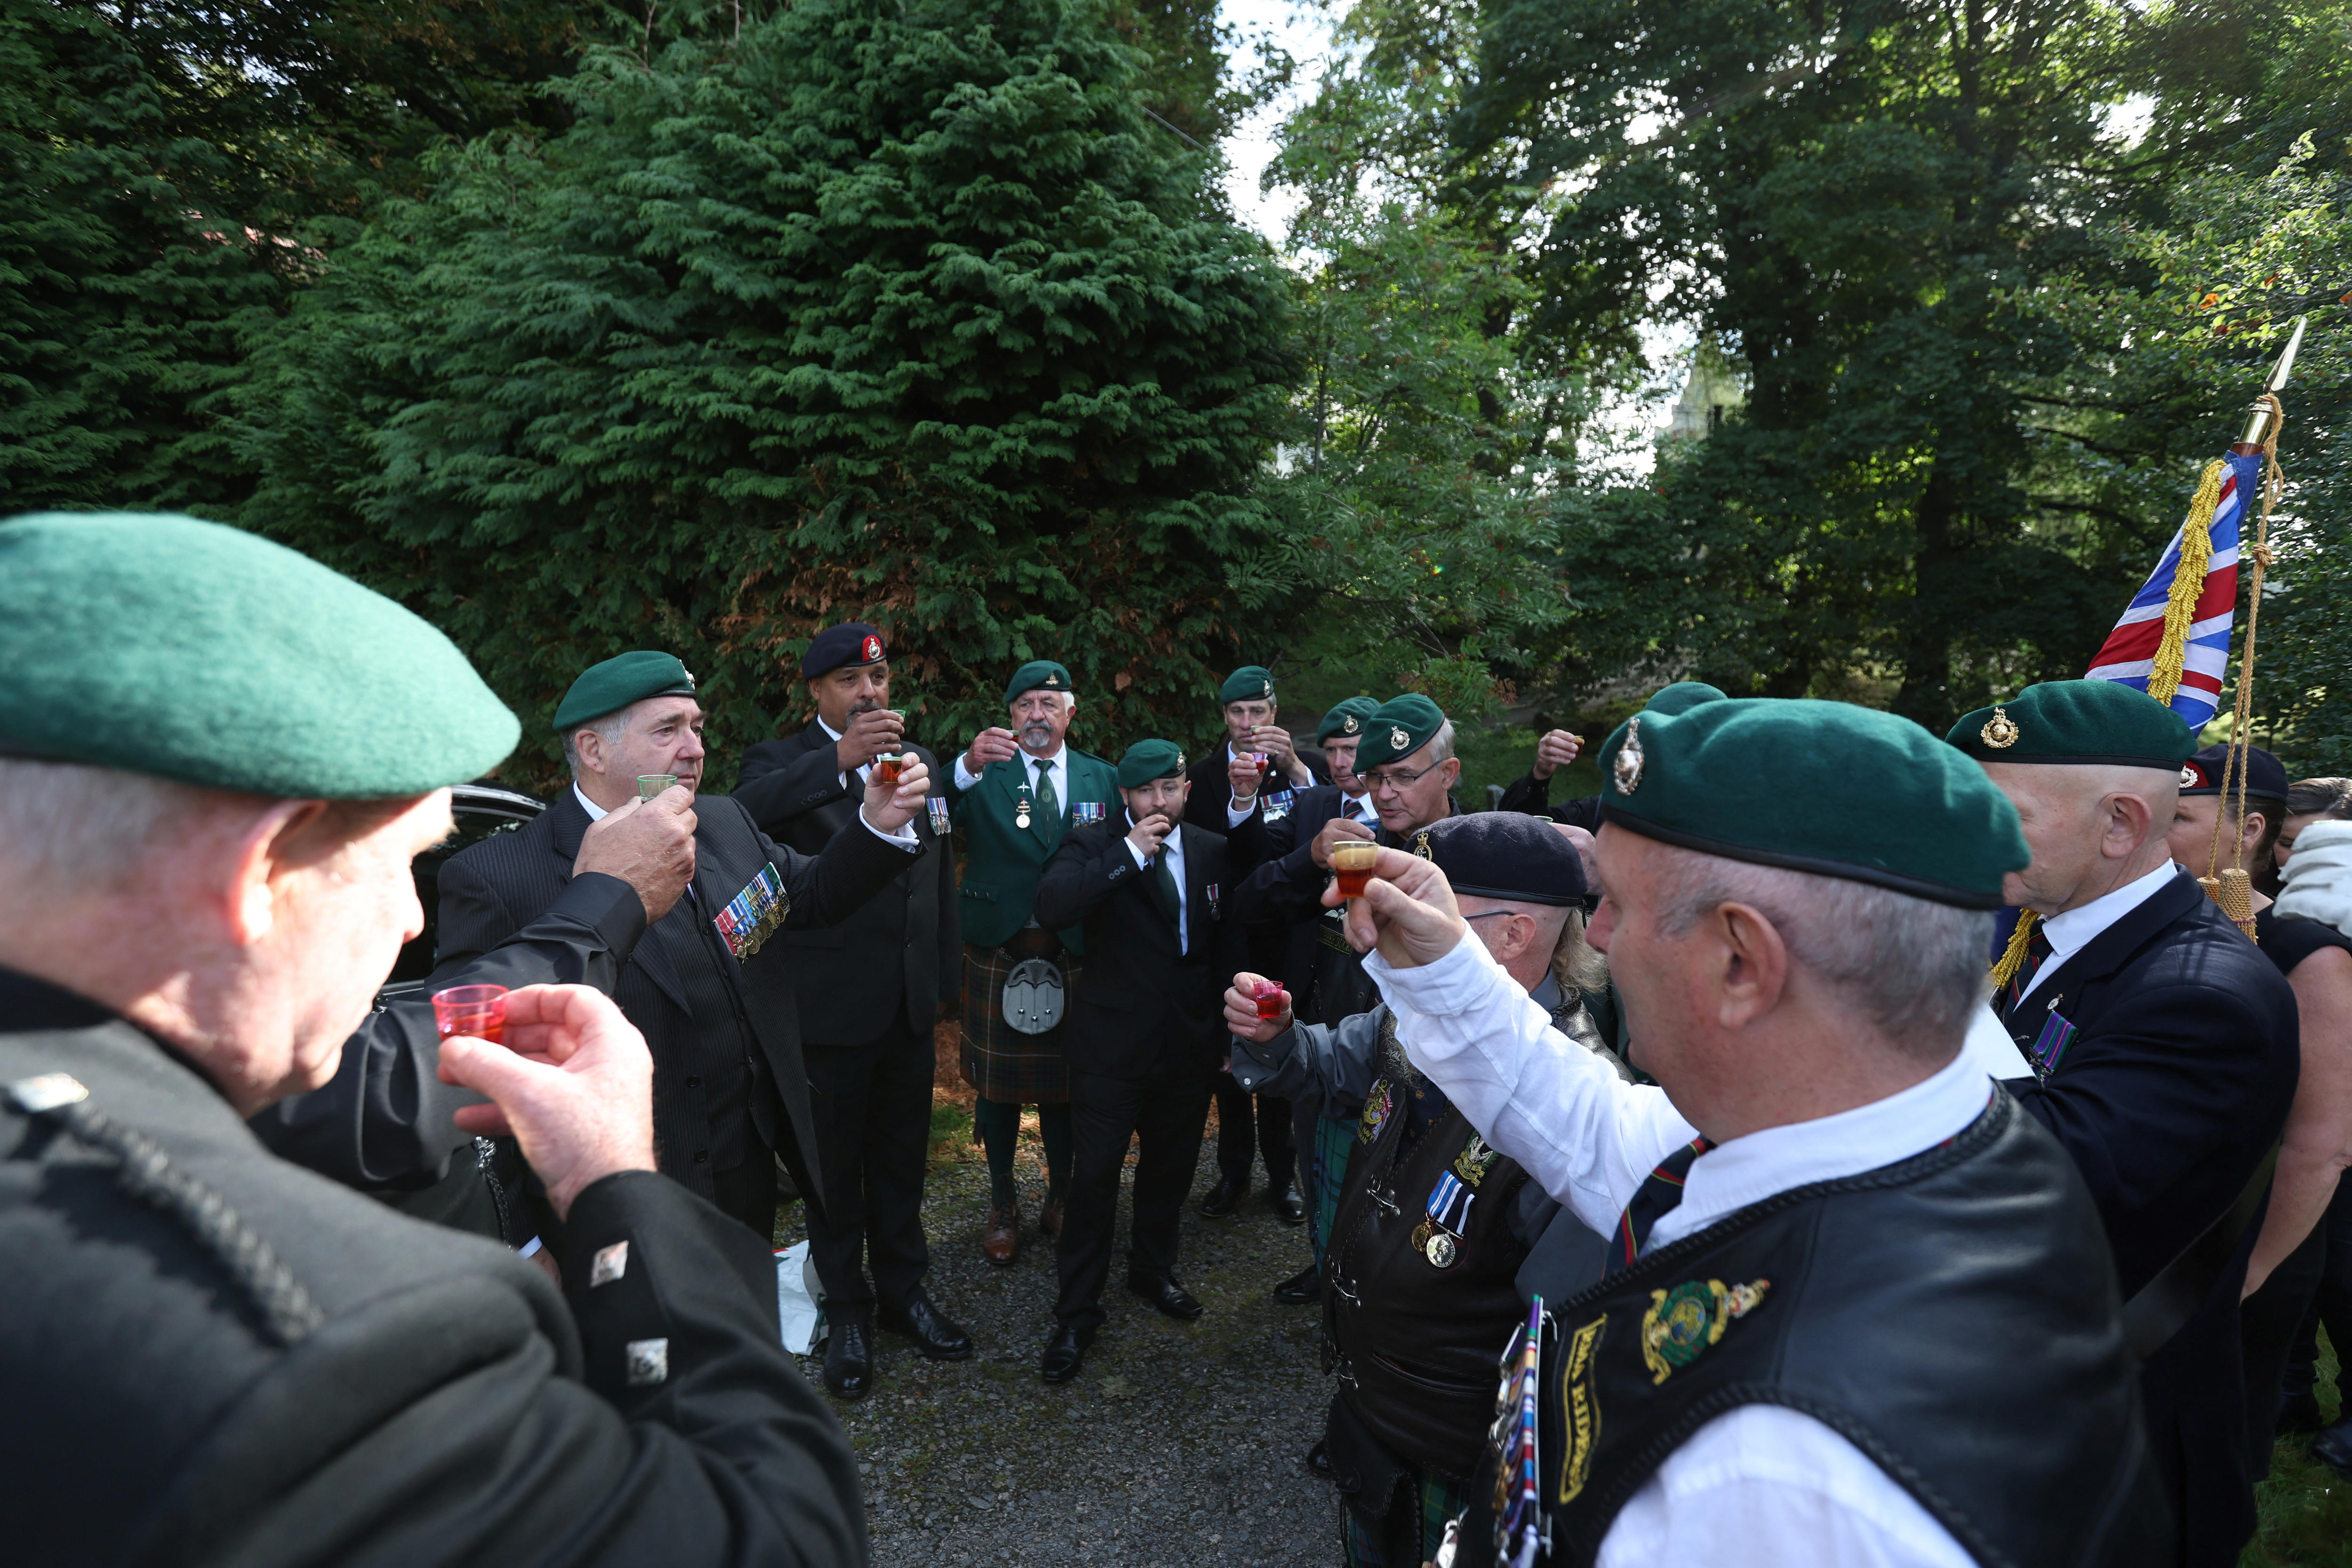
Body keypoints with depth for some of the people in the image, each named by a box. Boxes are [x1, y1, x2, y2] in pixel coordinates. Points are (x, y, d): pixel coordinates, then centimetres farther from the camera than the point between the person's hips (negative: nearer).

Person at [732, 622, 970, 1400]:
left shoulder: (919, 761, 9)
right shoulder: (781, 763, -6)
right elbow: (744, 815, -31)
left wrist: (943, 975, 12)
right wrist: (838, 760, -39)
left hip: (909, 1005, 4)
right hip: (829, 1005, -4)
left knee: (901, 1158, 18)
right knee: (834, 1166, 11)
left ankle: (903, 1288, 36)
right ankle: (847, 1312, 29)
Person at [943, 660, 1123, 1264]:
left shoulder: (1101, 778, 6)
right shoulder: (985, 773, -2)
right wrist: (967, 767, -39)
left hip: (1073, 956, 2)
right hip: (997, 954, -1)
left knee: (1064, 1085, 13)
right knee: (997, 1085, 10)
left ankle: (1060, 1201, 33)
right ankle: (1002, 1206, 30)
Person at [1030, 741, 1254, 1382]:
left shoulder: (1211, 850, 5)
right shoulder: (1092, 843, -8)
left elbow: (1227, 941, 12)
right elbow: (1051, 906, -26)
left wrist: (1230, 1031, 11)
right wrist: (1130, 853, -27)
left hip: (1189, 1045, 4)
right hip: (1112, 1048, -4)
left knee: (1170, 1171, 19)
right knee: (1094, 1178, 1)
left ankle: (1153, 1271, 43)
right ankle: (1076, 1315, 18)